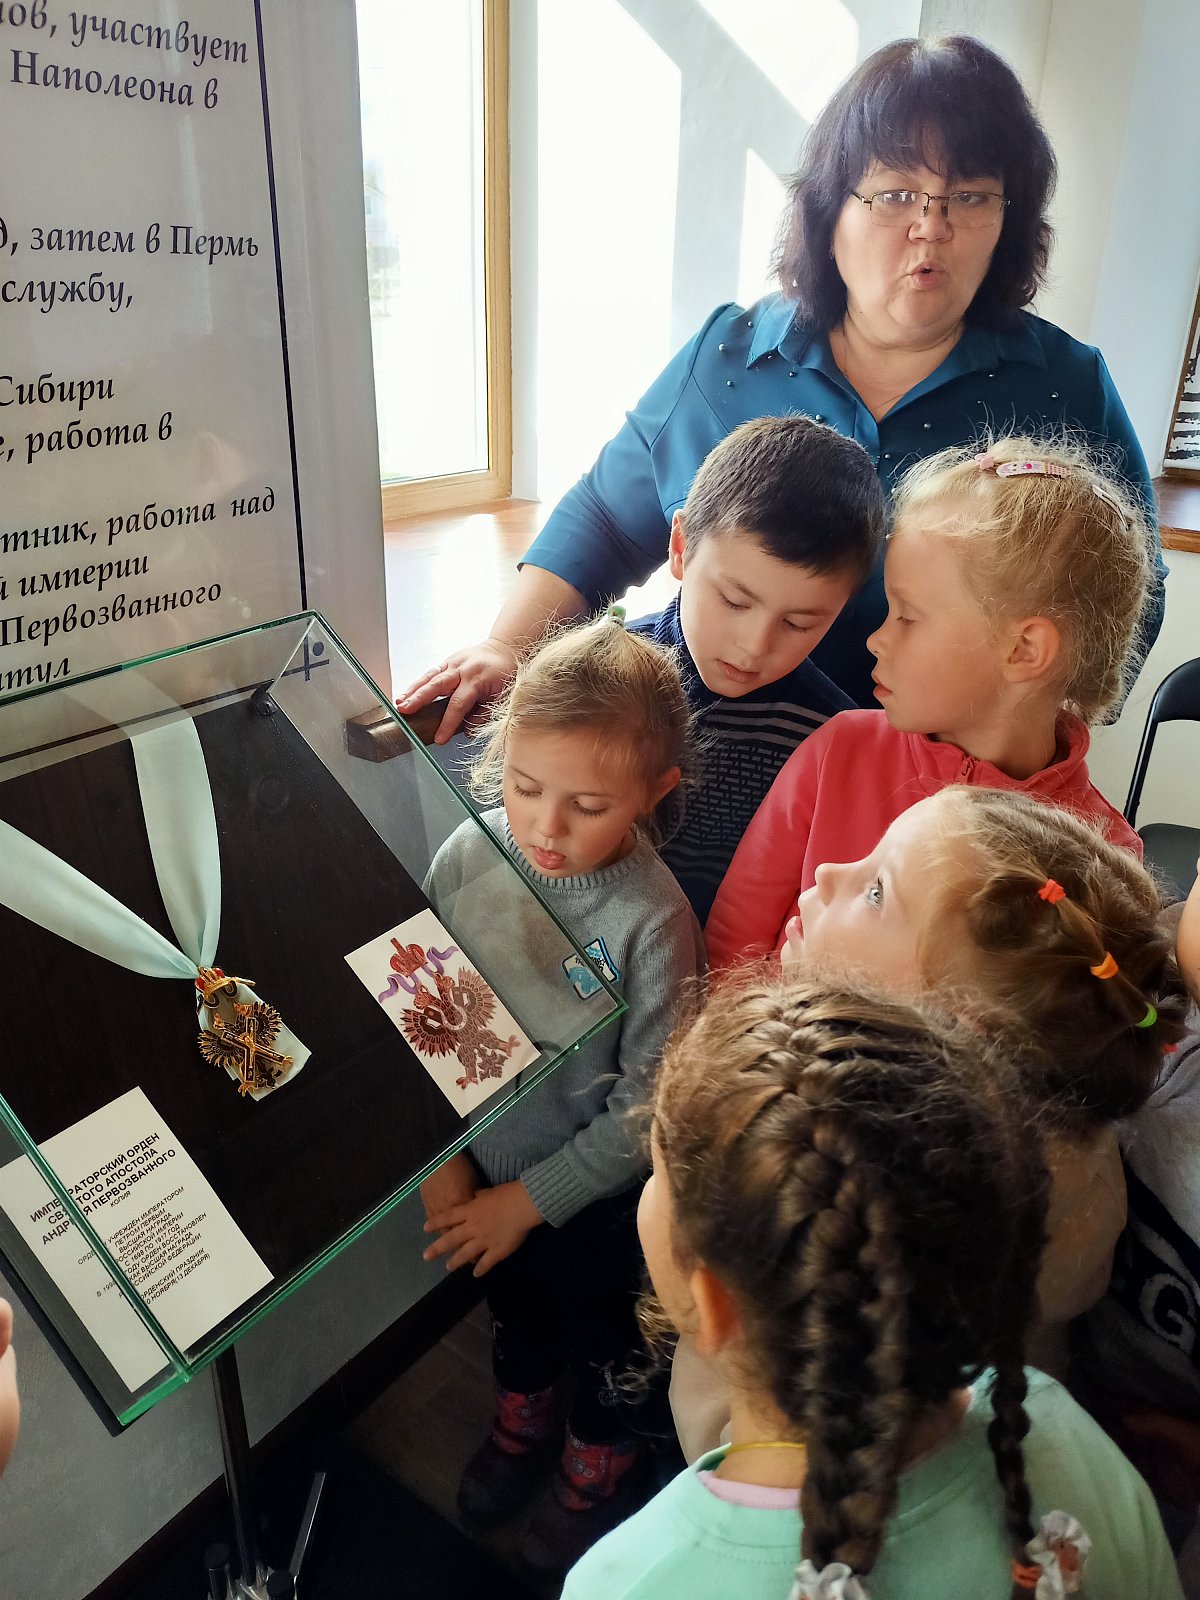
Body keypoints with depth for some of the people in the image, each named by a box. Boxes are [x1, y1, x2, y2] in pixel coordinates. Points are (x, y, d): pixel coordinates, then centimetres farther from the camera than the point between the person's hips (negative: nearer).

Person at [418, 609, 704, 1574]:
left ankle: (600, 1459, 57)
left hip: (598, 1200, -4)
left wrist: (530, 1198, -17)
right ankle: (525, 1411, 64)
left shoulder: (653, 923, -31)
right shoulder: (468, 857, -19)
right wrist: (440, 1156, -7)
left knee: (602, 1332, 25)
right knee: (513, 1300, 32)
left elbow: (645, 1111, -23)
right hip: (486, 1168, 4)